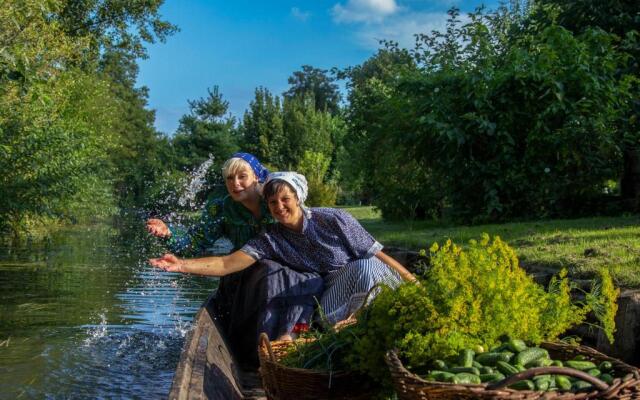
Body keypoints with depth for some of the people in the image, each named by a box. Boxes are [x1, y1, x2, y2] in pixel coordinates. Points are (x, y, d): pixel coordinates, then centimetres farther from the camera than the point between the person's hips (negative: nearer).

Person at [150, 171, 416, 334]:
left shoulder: (334, 220, -9)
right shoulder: (271, 240, -2)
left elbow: (377, 255, -6)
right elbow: (227, 264, -13)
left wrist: (414, 283, -9)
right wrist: (182, 265, -28)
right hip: (331, 296, 2)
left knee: (364, 268, -36)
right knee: (326, 319, -34)